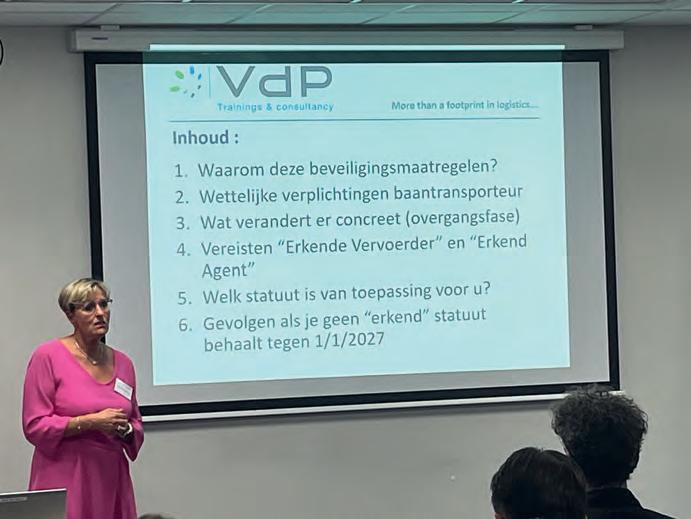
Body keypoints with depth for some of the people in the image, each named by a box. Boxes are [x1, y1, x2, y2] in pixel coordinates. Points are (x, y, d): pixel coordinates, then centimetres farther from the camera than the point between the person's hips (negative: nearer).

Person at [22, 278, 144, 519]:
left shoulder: (122, 363, 11)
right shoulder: (48, 356, -5)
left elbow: (136, 425, 20)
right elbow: (35, 426, -9)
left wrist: (125, 430, -3)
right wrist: (91, 422, -16)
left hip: (111, 478, 5)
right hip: (65, 480, -5)